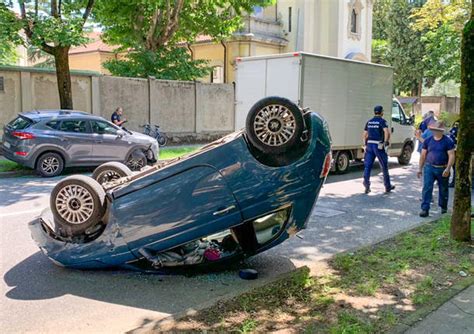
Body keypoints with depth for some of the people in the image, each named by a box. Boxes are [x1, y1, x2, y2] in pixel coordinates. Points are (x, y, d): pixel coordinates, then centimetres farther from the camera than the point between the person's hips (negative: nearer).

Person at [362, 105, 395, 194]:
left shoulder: (369, 122, 12)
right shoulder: (382, 121, -5)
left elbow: (365, 135, 13)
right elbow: (387, 132, -21)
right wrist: (386, 142, -12)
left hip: (369, 144, 5)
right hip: (378, 145, -4)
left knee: (368, 166, 4)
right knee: (384, 166, 9)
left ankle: (367, 186, -5)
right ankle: (388, 186, 18)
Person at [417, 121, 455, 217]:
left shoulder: (448, 141, -6)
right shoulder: (428, 140, 3)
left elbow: (451, 156, -10)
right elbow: (423, 155, 10)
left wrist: (448, 169, -20)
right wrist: (420, 168, 9)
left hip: (442, 169, -1)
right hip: (429, 167, 1)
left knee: (443, 189, 14)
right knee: (426, 188, -10)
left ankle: (443, 207, 35)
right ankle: (425, 209, -10)